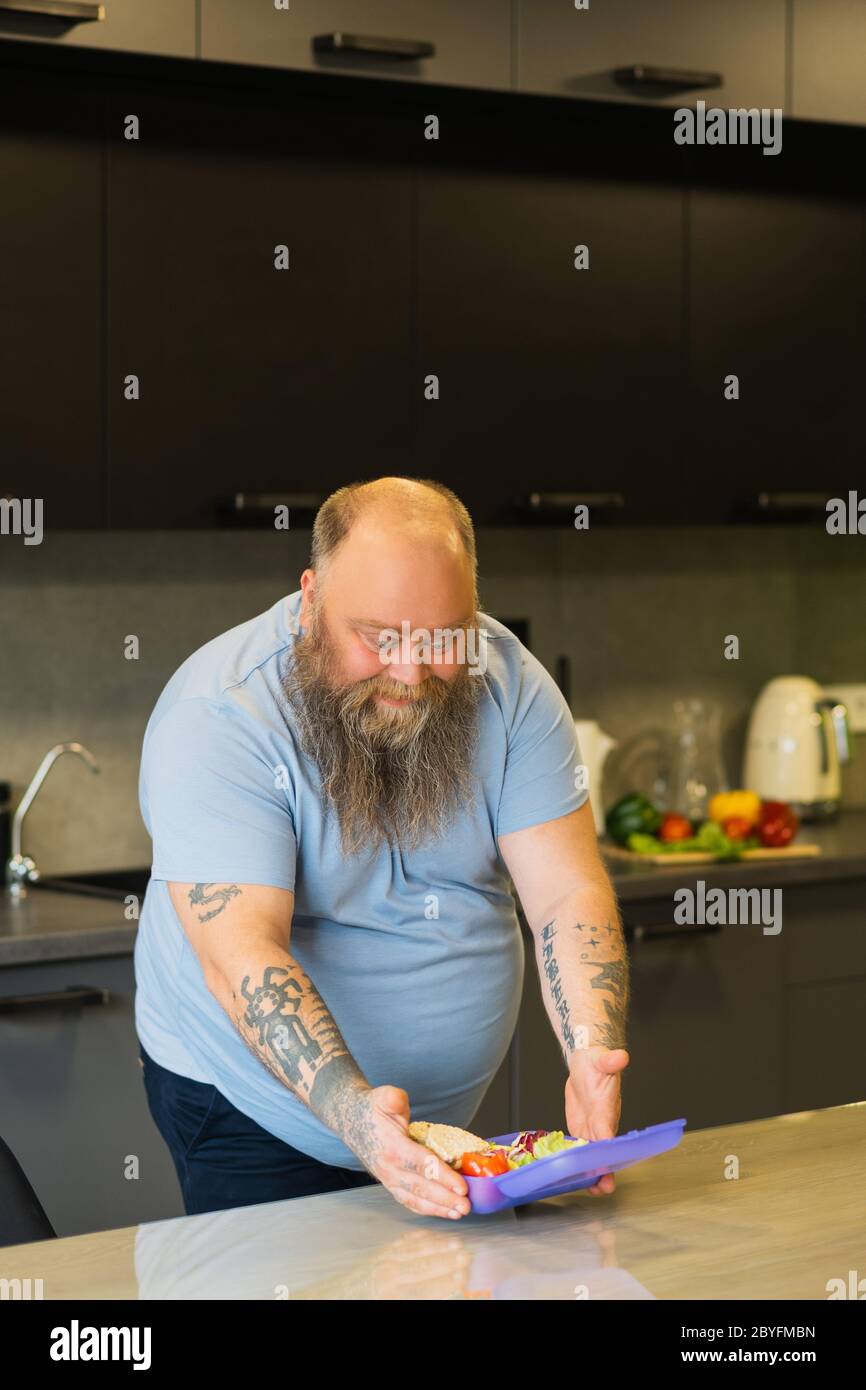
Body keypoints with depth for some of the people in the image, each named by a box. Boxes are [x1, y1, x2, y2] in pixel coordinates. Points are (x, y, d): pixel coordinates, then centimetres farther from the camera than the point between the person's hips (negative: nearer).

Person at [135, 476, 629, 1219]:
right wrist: (354, 1111, -44)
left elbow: (568, 894, -13)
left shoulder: (510, 684, -9)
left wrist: (594, 1059, -31)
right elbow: (241, 950, -31)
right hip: (253, 1113, -4)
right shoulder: (216, 717, -23)